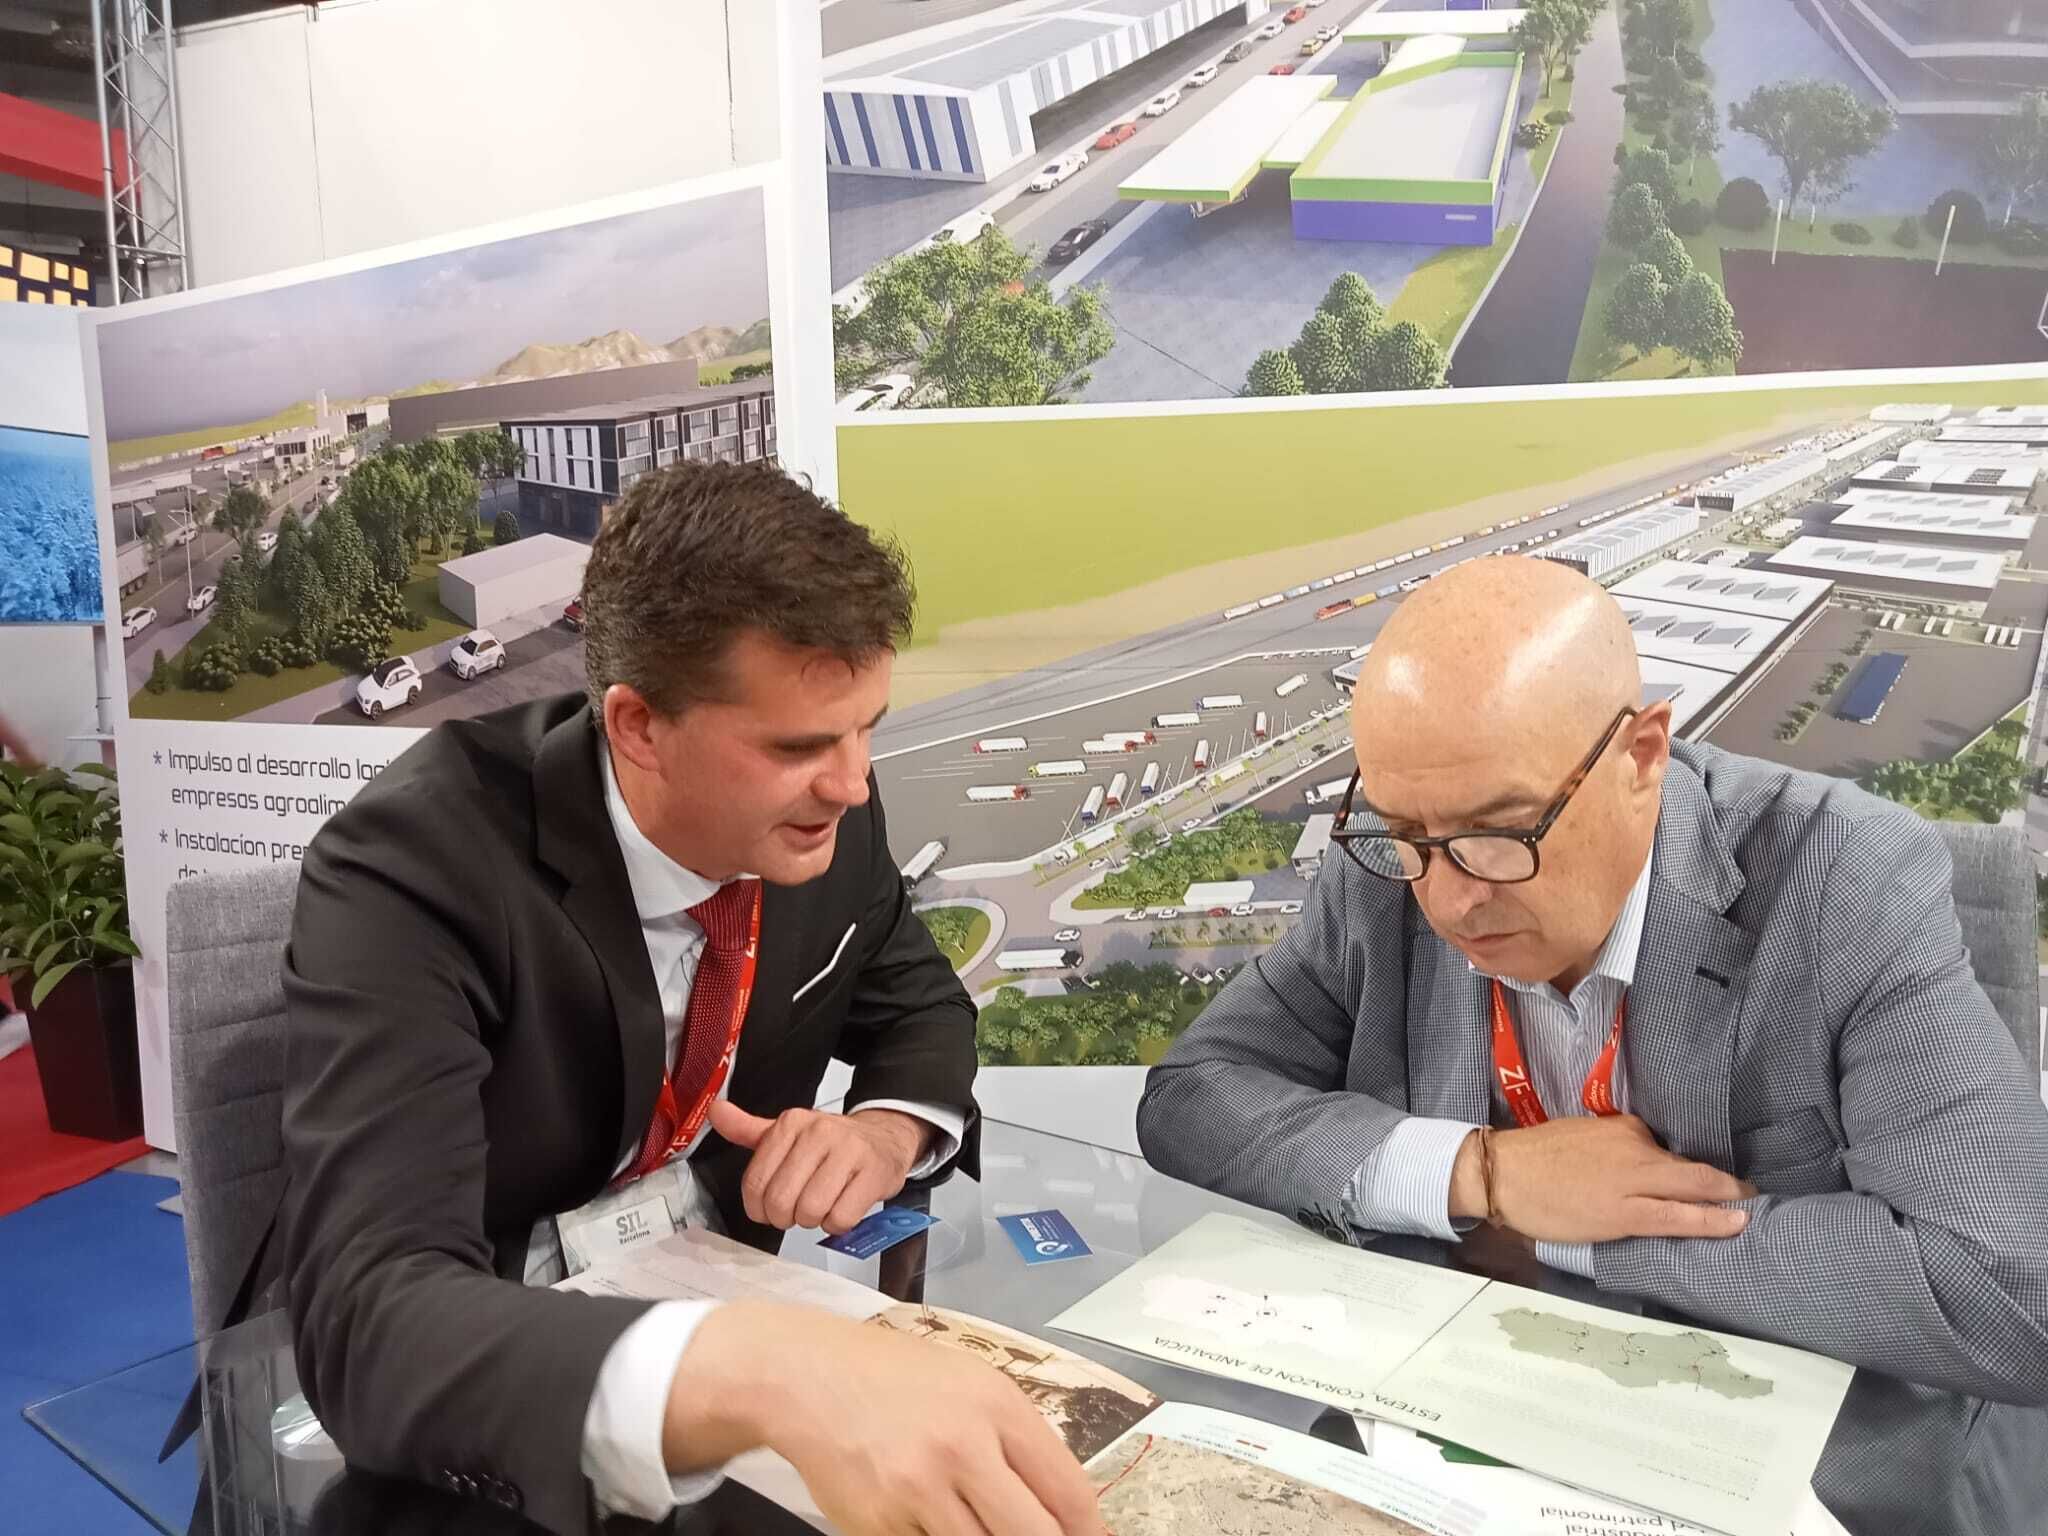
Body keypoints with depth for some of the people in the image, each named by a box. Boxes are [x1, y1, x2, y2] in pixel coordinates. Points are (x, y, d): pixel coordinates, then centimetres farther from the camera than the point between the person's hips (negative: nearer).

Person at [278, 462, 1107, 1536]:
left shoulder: (820, 817, -11)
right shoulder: (414, 866, -27)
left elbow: (920, 1006, 7)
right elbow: (373, 1319, -36)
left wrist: (888, 1128, -16)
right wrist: (756, 1371, -52)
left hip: (719, 1296, 4)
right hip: (491, 1385, -4)